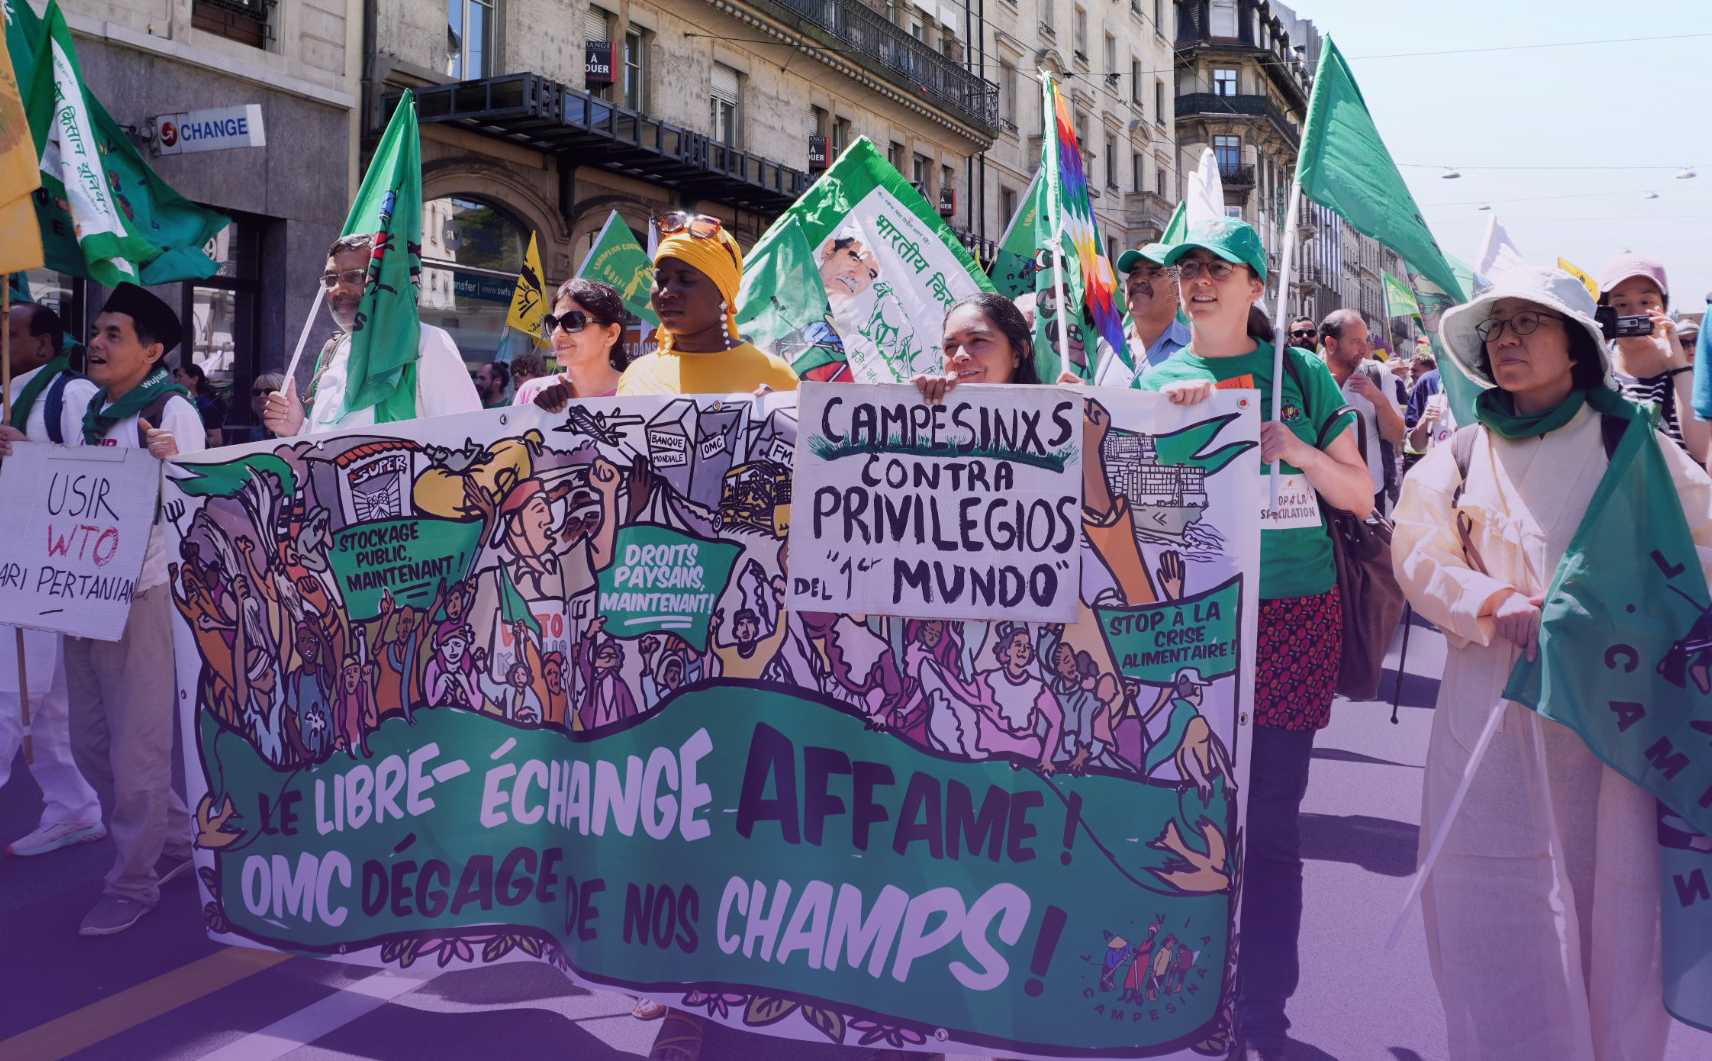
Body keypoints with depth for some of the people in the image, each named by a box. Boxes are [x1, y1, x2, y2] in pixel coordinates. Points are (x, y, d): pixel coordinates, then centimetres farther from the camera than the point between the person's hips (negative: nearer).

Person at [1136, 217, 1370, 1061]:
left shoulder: (1299, 373, 7)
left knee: (1269, 819, 0)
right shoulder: (1156, 379, 10)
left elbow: (1359, 496, 8)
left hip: (1289, 614, -1)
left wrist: (1299, 451, -11)